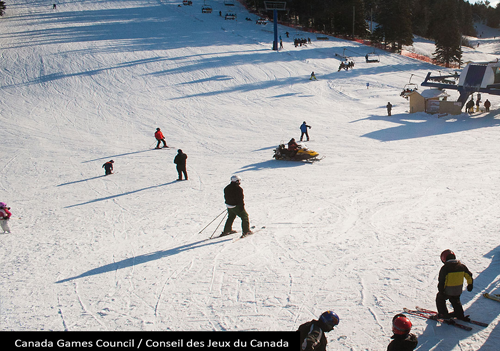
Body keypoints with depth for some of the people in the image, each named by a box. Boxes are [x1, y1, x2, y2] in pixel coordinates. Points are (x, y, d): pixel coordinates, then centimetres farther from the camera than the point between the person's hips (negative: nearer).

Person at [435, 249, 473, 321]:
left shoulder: (445, 268, -18)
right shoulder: (461, 266, -3)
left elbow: (441, 281, -17)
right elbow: (469, 276, 9)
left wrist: (441, 291, -7)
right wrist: (470, 284, 24)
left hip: (447, 291, -5)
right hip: (458, 291, 5)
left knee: (440, 299, 21)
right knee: (455, 301, 31)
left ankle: (443, 314, 19)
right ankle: (460, 315, 33)